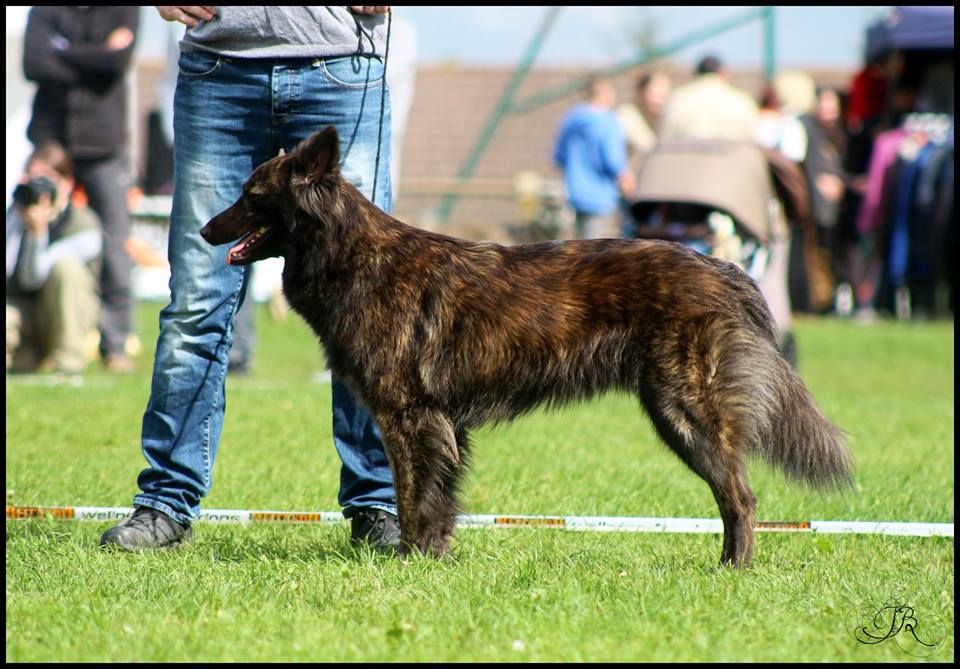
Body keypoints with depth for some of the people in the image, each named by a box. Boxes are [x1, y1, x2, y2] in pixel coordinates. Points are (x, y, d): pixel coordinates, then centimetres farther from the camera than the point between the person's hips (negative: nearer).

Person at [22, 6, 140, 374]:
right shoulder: (45, 11, 9)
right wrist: (96, 58, -6)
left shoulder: (124, 11, 7)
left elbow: (119, 60, -10)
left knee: (115, 246, -5)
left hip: (103, 148, -1)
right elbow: (34, 64, -7)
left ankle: (115, 345, 0)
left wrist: (62, 52, -4)